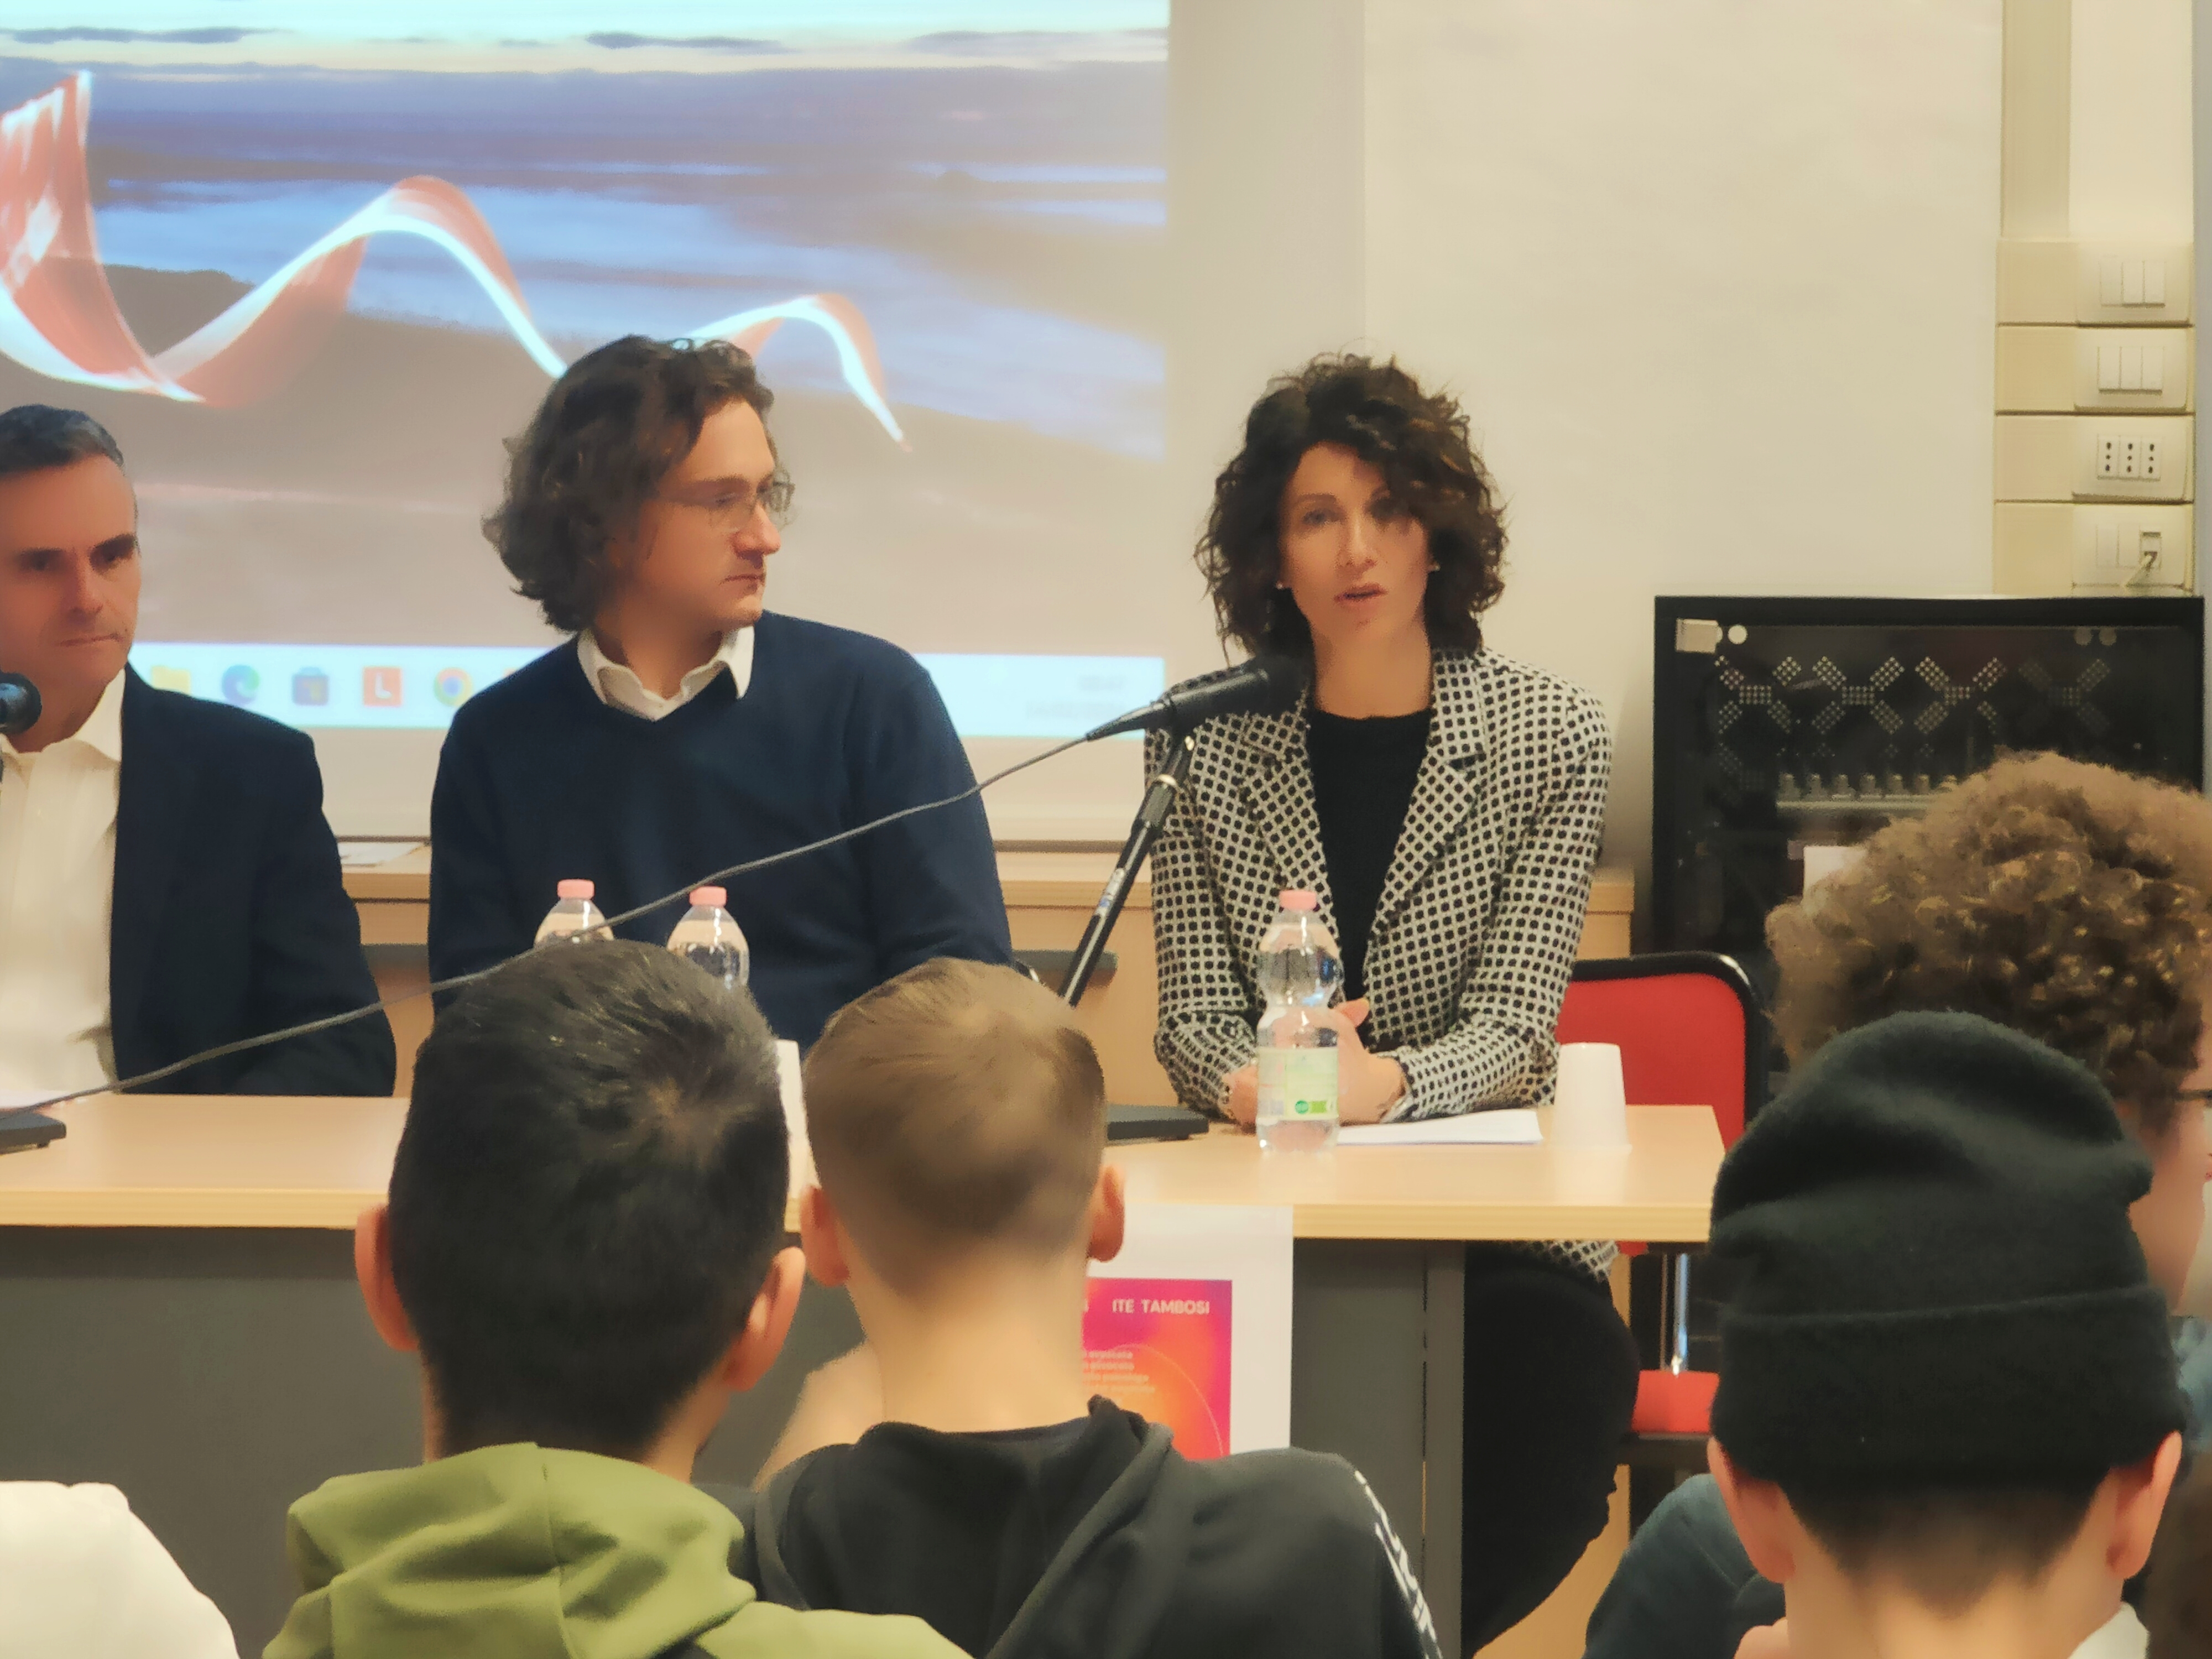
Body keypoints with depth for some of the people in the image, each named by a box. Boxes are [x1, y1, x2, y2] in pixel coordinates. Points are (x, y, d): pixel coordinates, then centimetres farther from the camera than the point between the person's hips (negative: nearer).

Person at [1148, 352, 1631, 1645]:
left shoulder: (1551, 737, 2)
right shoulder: (1203, 746, 6)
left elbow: (1513, 1024, -6)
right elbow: (1195, 1016, 2)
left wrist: (1383, 1082, -28)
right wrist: (1251, 1079, -23)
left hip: (1493, 1230, 0)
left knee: (1560, 1391, -31)